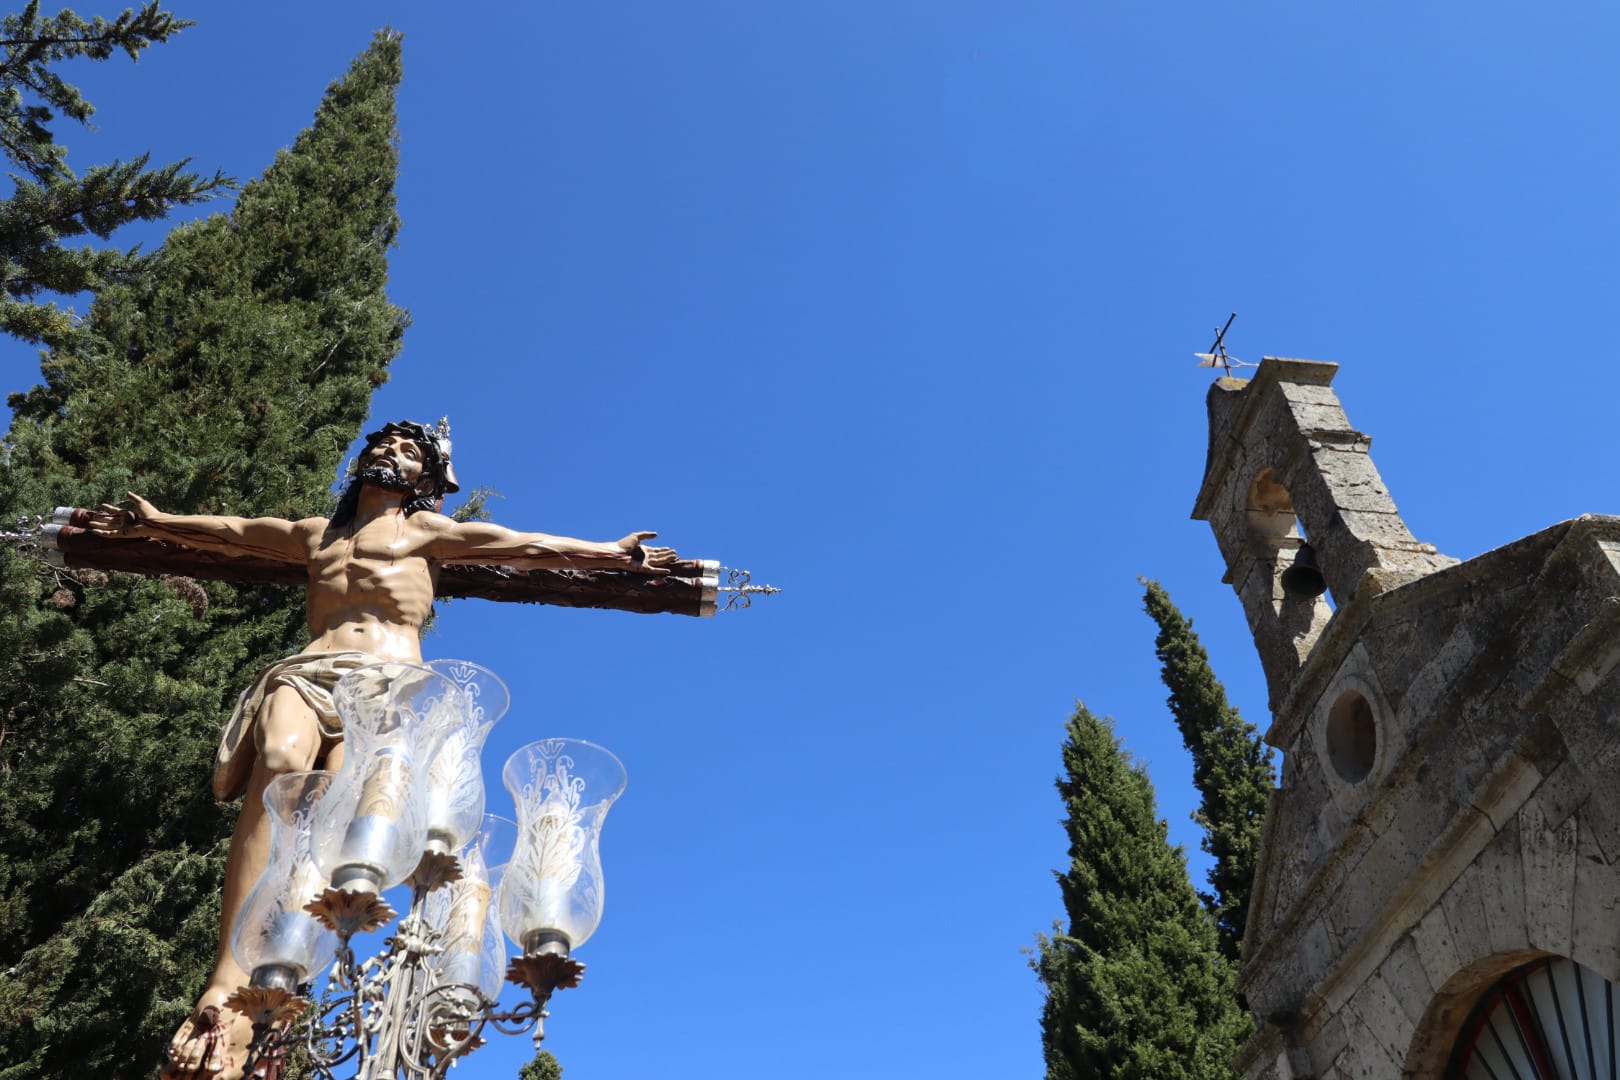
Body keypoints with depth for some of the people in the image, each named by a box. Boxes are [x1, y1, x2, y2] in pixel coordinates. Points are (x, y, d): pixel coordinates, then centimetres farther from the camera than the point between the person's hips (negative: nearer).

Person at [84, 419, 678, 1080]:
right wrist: (154, 523, 53)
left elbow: (534, 546, 22)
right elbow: (230, 531, 46)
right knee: (281, 763, -33)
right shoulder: (316, 536, 35)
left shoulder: (428, 529, 25)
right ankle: (226, 982, -45)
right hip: (306, 673, 2)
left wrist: (616, 554, 18)